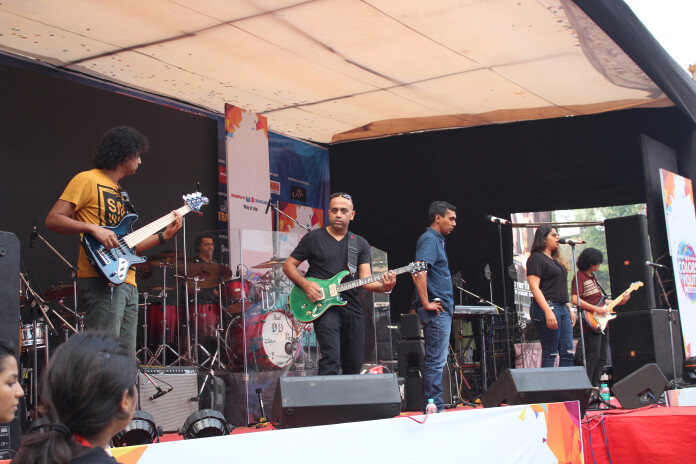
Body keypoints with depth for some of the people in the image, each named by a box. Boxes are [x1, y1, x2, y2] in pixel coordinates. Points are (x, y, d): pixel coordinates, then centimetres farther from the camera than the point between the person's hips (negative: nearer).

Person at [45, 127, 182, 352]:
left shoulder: (119, 192, 25)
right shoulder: (88, 180, -1)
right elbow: (52, 219, -9)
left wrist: (164, 235, 17)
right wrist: (92, 228, -20)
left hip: (126, 282, 9)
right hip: (102, 280, -9)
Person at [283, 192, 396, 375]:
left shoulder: (361, 244, 13)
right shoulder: (313, 238, 4)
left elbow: (365, 279, 4)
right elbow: (288, 265, 6)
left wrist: (384, 286, -18)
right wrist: (305, 284, -12)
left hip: (352, 308, 4)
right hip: (324, 307, -4)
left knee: (354, 365, 9)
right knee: (331, 359, -20)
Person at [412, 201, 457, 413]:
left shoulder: (436, 240, 20)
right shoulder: (429, 239, -11)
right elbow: (419, 272, -25)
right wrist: (426, 303, -23)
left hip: (442, 310, 11)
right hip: (436, 310, -11)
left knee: (435, 360, 13)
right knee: (436, 360, -8)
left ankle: (433, 407, 19)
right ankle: (434, 407, -4)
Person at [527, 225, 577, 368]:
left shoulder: (556, 259, 22)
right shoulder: (536, 258, -6)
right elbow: (534, 287, -16)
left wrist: (570, 308, 19)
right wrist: (548, 311, -23)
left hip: (562, 308, 9)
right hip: (547, 307, -9)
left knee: (568, 353, 5)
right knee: (550, 353, -7)